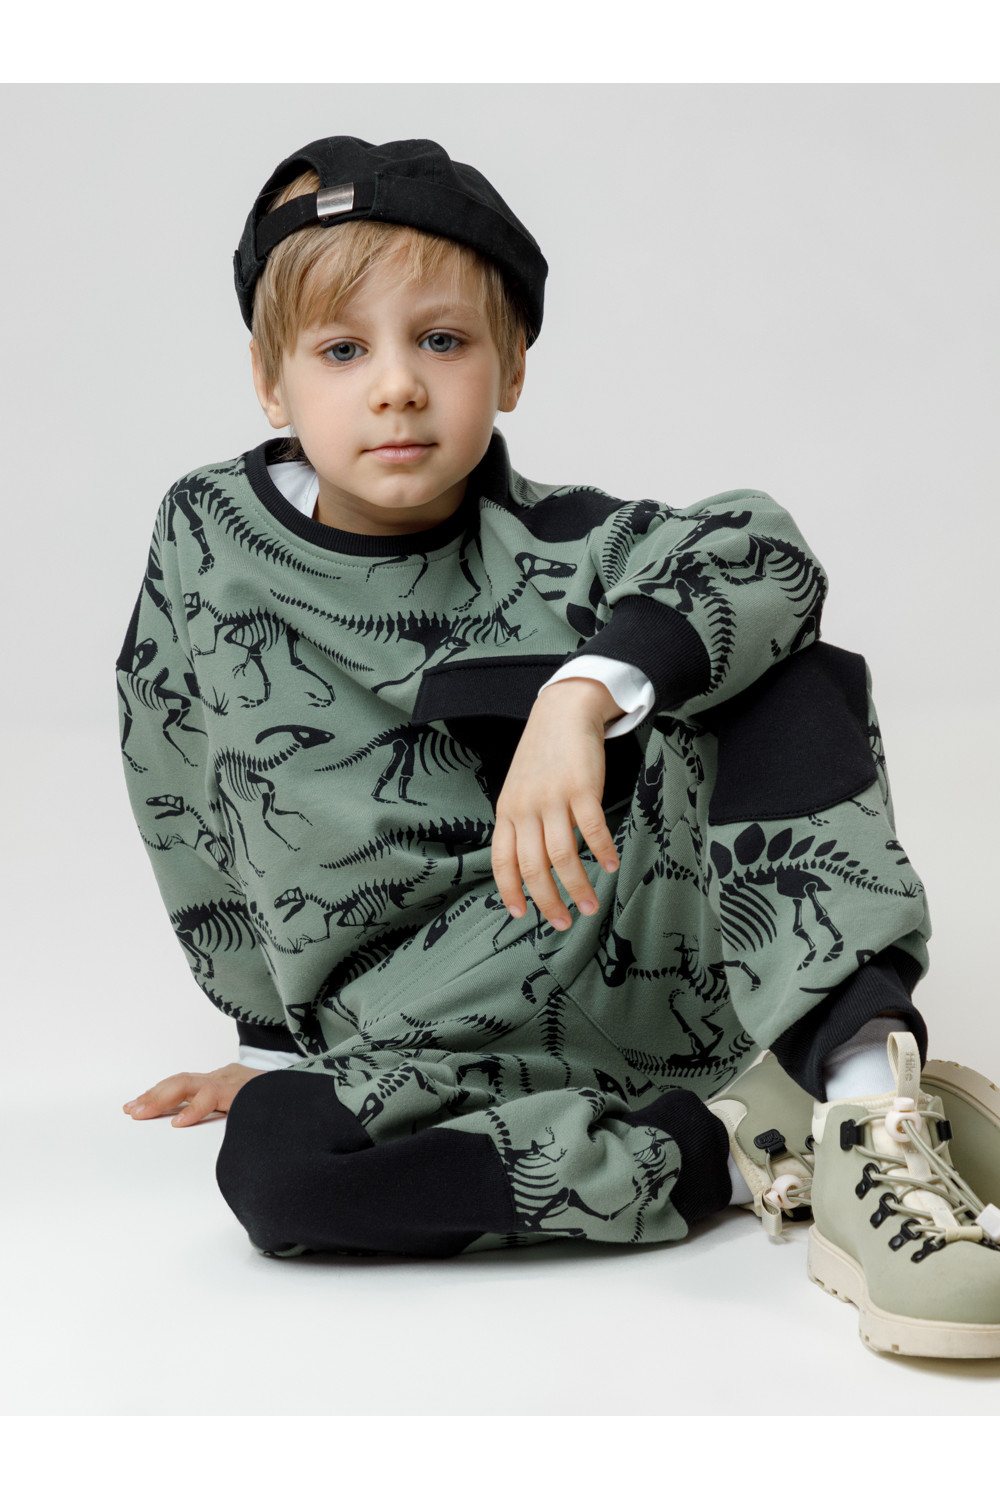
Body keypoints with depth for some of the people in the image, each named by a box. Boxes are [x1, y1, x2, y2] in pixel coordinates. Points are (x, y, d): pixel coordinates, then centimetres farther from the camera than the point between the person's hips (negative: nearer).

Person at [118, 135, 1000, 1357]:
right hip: (439, 1045, 1)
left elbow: (757, 555, -24)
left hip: (648, 964, 0)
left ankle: (860, 1103, -33)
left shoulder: (551, 548, -3)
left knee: (795, 682, -19)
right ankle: (734, 1150, -24)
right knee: (271, 1165, -32)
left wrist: (584, 693, -42)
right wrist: (274, 1036, 18)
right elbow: (191, 816, 15)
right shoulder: (207, 544, 3)